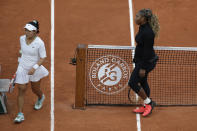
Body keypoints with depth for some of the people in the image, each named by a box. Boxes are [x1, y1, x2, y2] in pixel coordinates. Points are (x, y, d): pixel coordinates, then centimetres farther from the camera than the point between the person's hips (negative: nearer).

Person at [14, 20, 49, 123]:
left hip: (35, 69, -3)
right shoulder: (22, 38, -6)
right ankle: (20, 114, 0)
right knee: (21, 89, -4)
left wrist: (34, 68, -26)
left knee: (35, 90, 15)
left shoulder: (39, 43, -21)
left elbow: (43, 58, -15)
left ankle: (41, 97, 54)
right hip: (22, 68, 3)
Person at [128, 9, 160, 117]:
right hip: (141, 60, 10)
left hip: (146, 61, -10)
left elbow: (147, 51, -23)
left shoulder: (147, 32, -25)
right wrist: (137, 61, 23)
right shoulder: (142, 28, 6)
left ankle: (148, 103, 7)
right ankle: (146, 107, 27)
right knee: (142, 83, 17)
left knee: (133, 83, -6)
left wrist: (143, 68, -21)